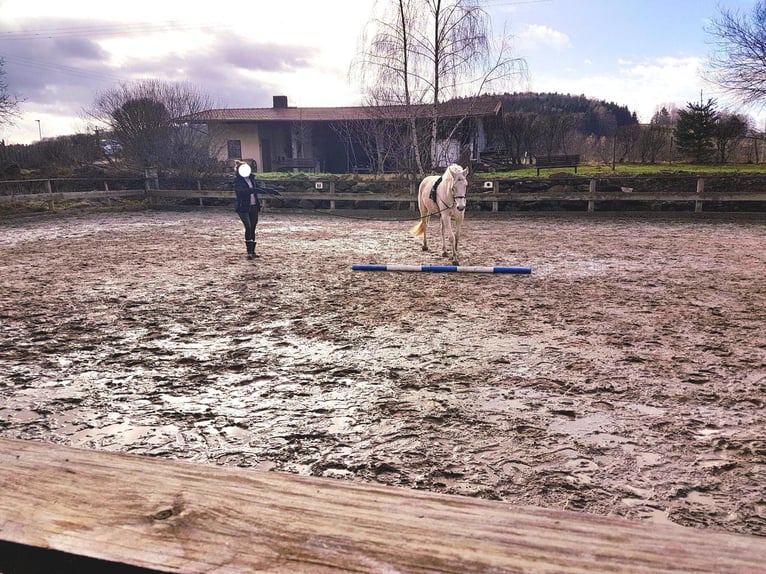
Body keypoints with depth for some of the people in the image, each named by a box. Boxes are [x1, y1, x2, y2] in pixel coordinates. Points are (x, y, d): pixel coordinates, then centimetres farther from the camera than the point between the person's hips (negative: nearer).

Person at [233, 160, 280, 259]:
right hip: (243, 208, -6)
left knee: (252, 229, 9)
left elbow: (260, 187, 20)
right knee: (248, 228, -15)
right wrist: (256, 190, -36)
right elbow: (244, 190, -26)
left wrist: (271, 190, 13)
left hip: (254, 207, 6)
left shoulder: (251, 178, 11)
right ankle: (249, 252, -15)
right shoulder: (238, 181, -8)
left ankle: (252, 251, 15)